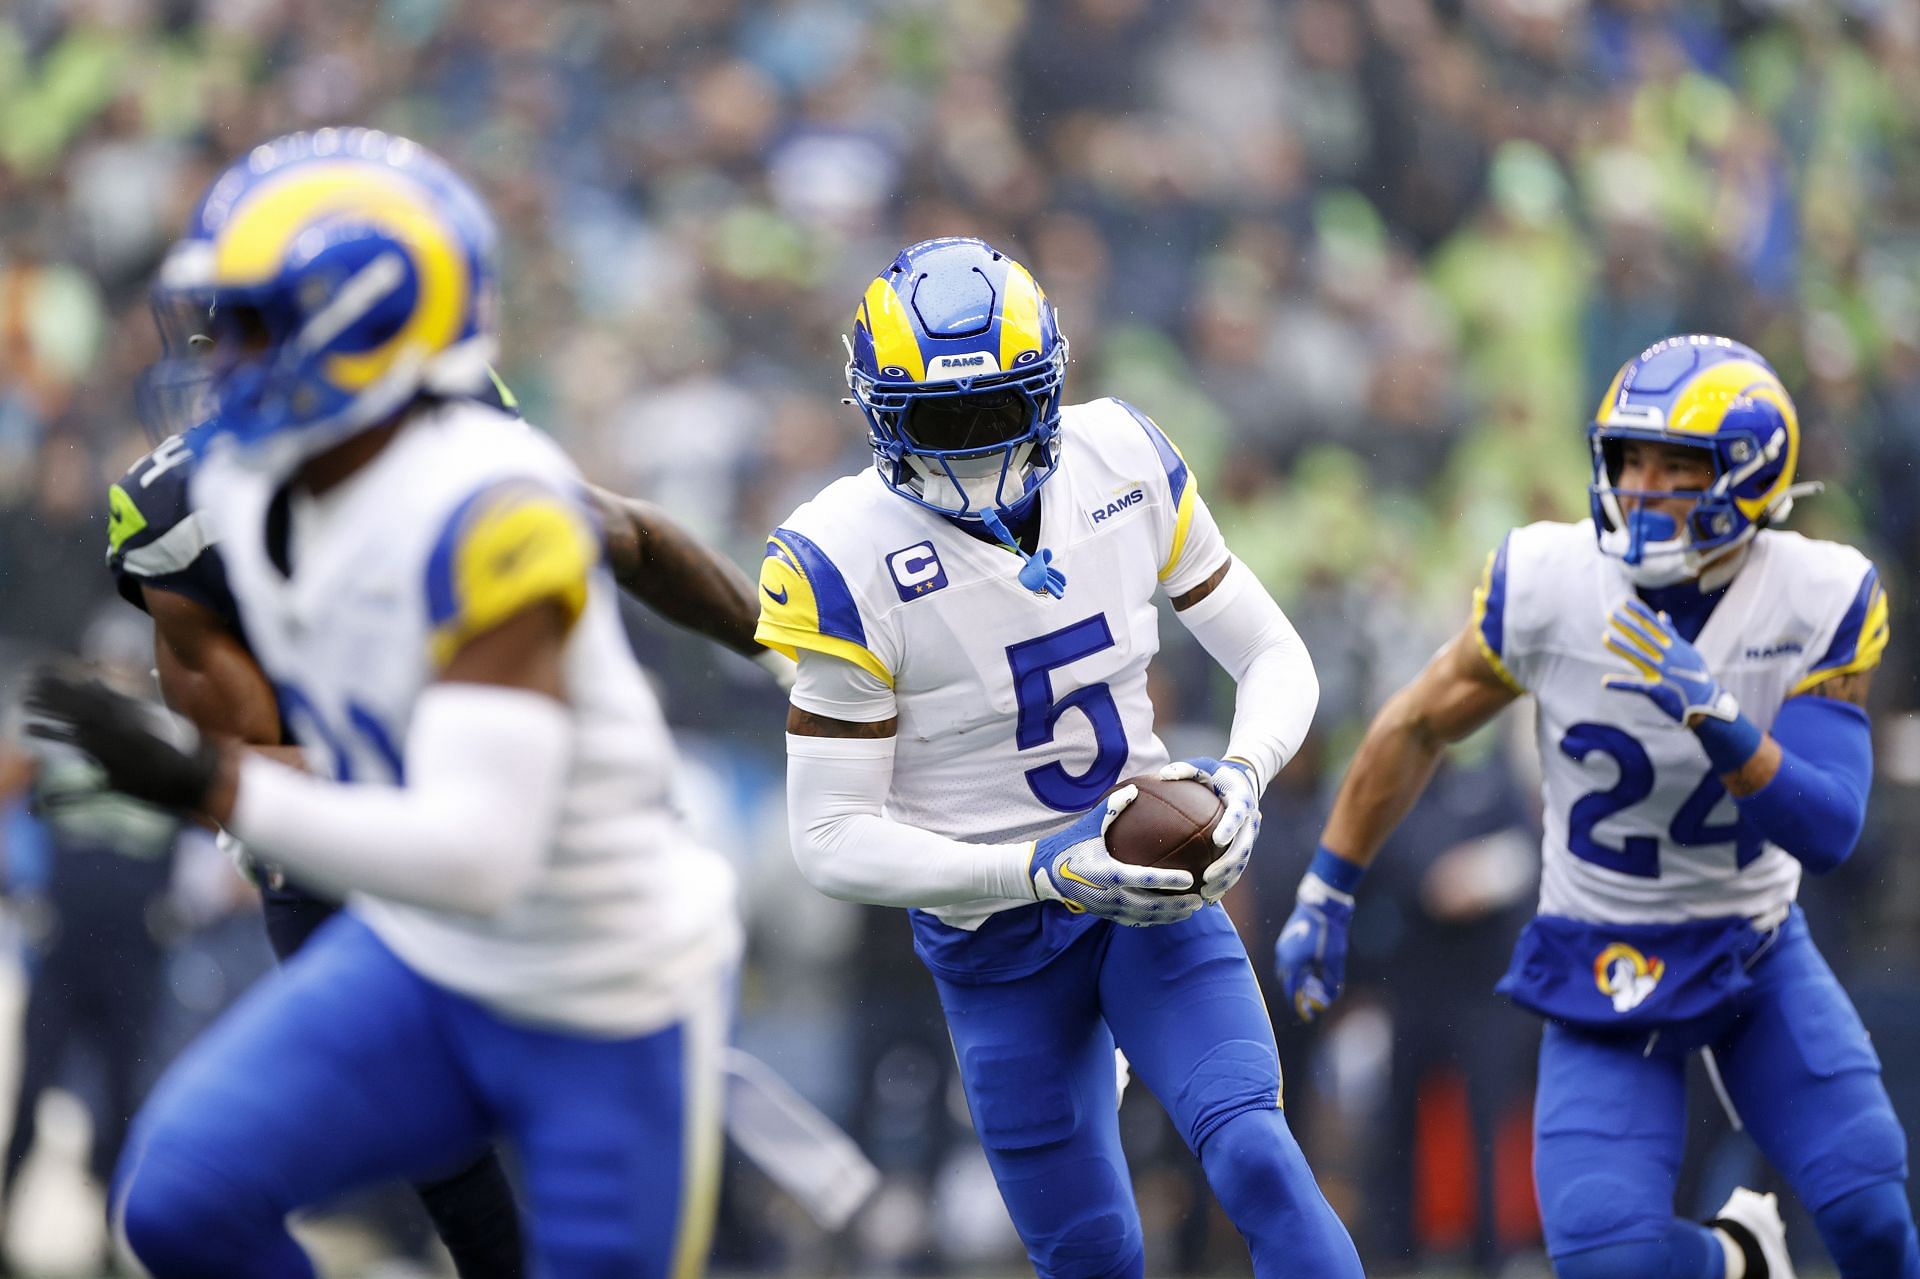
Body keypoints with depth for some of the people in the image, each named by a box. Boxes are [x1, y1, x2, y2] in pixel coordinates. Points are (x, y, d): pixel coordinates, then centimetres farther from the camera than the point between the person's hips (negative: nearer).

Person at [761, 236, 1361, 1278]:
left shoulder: (1122, 461, -8)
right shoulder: (850, 563, -19)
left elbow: (1274, 656, 3)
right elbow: (833, 839, -18)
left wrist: (1243, 775, -19)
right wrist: (1045, 875, -28)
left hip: (1148, 879, 2)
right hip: (994, 932, -2)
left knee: (1254, 1161, -19)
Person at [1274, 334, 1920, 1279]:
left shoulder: (1820, 601, -15)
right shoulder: (1548, 583, -17)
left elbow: (1826, 833, -21)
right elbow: (1417, 729, 0)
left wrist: (1718, 719, -38)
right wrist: (1325, 896, 6)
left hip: (1758, 952, 1)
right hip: (1603, 971, 0)